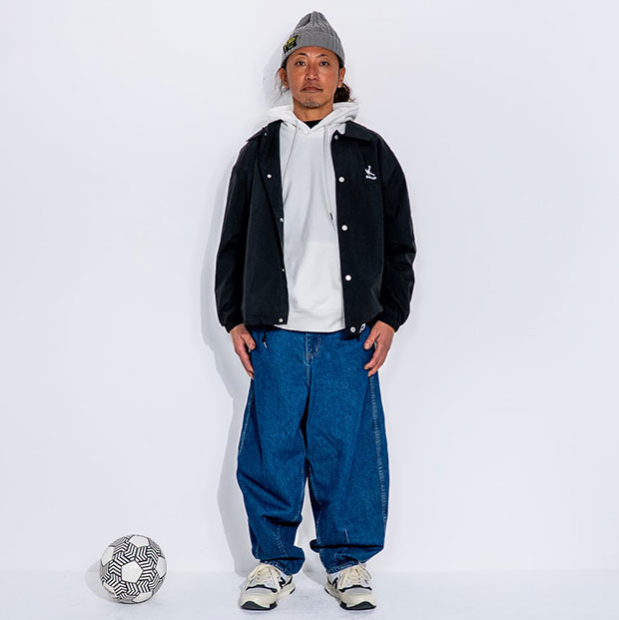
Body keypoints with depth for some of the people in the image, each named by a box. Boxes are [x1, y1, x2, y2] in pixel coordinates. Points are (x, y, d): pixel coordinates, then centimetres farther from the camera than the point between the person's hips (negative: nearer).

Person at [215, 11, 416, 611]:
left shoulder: (370, 152, 10)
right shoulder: (260, 151, 11)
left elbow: (399, 244, 11)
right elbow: (233, 242, 13)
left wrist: (389, 317, 2)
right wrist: (234, 319, 6)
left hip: (351, 334, 0)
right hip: (275, 333, 1)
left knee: (348, 448, 1)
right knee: (271, 449, 2)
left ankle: (348, 561, 17)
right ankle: (273, 560, 17)